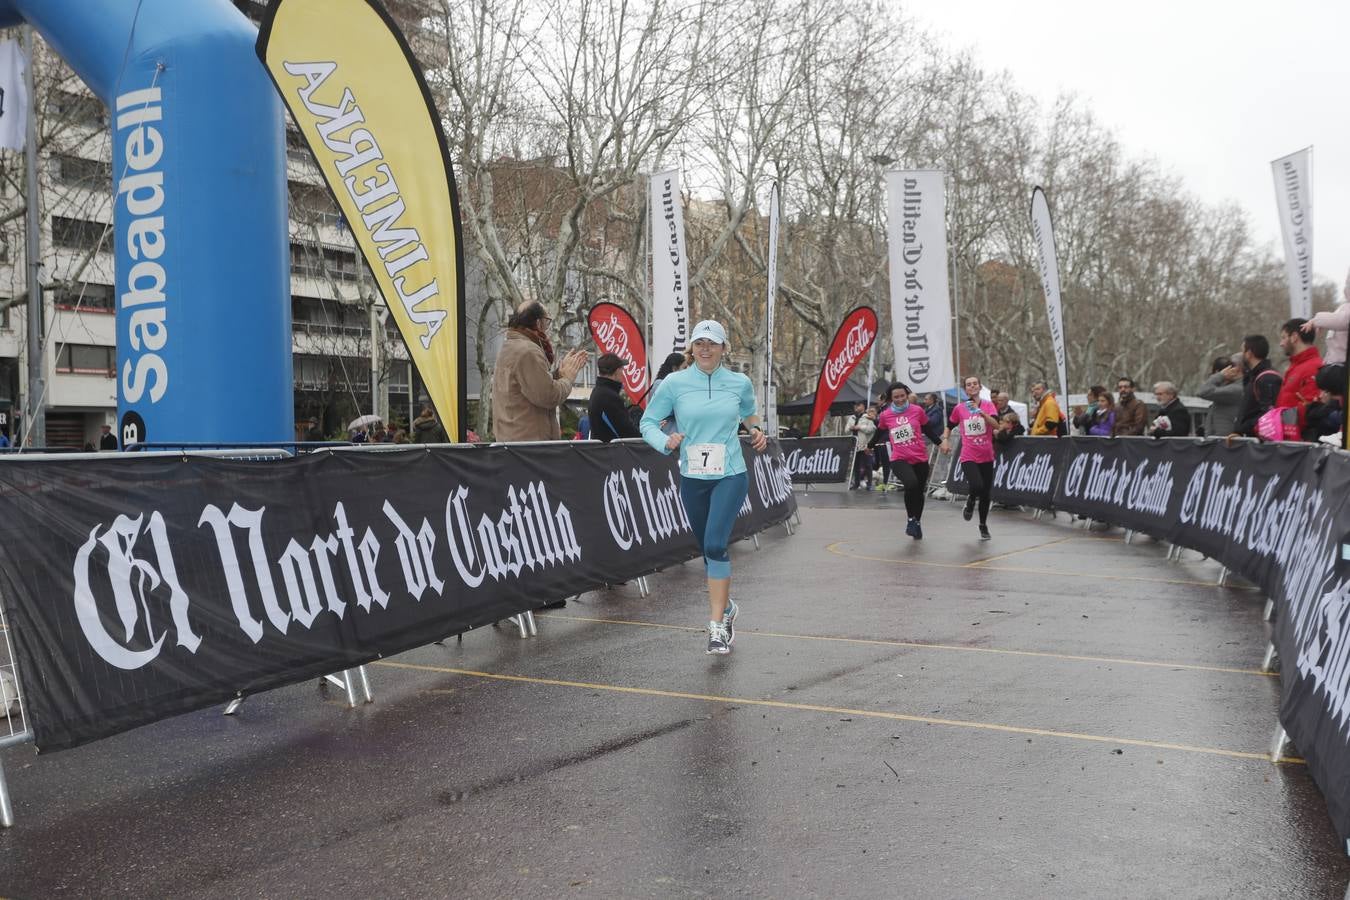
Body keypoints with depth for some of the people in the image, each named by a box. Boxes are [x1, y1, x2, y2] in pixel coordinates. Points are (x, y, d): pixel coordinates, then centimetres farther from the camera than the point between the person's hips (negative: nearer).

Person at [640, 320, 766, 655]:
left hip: (730, 476, -2)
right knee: (708, 549, 13)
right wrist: (665, 441, -17)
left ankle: (717, 625, -15)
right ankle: (726, 607, 39)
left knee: (715, 544, -20)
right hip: (692, 478, 2)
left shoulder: (740, 383, 2)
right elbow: (648, 422, 2)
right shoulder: (674, 383, -3)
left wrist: (756, 431, 4)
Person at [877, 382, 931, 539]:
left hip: (920, 459, 2)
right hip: (899, 459, -2)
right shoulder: (885, 415, -2)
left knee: (919, 492, 14)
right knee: (911, 484, -30)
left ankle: (916, 523, 39)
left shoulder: (917, 410, -2)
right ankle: (911, 520, -9)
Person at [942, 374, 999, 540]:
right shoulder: (959, 408, 2)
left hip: (986, 457, 2)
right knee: (977, 486, -26)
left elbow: (996, 425, -15)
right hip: (968, 457, -2)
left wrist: (980, 411, -25)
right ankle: (970, 502, 10)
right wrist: (945, 440, 1)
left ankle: (983, 526, 29)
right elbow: (950, 426, 18)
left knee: (986, 494, 8)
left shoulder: (988, 405, 1)